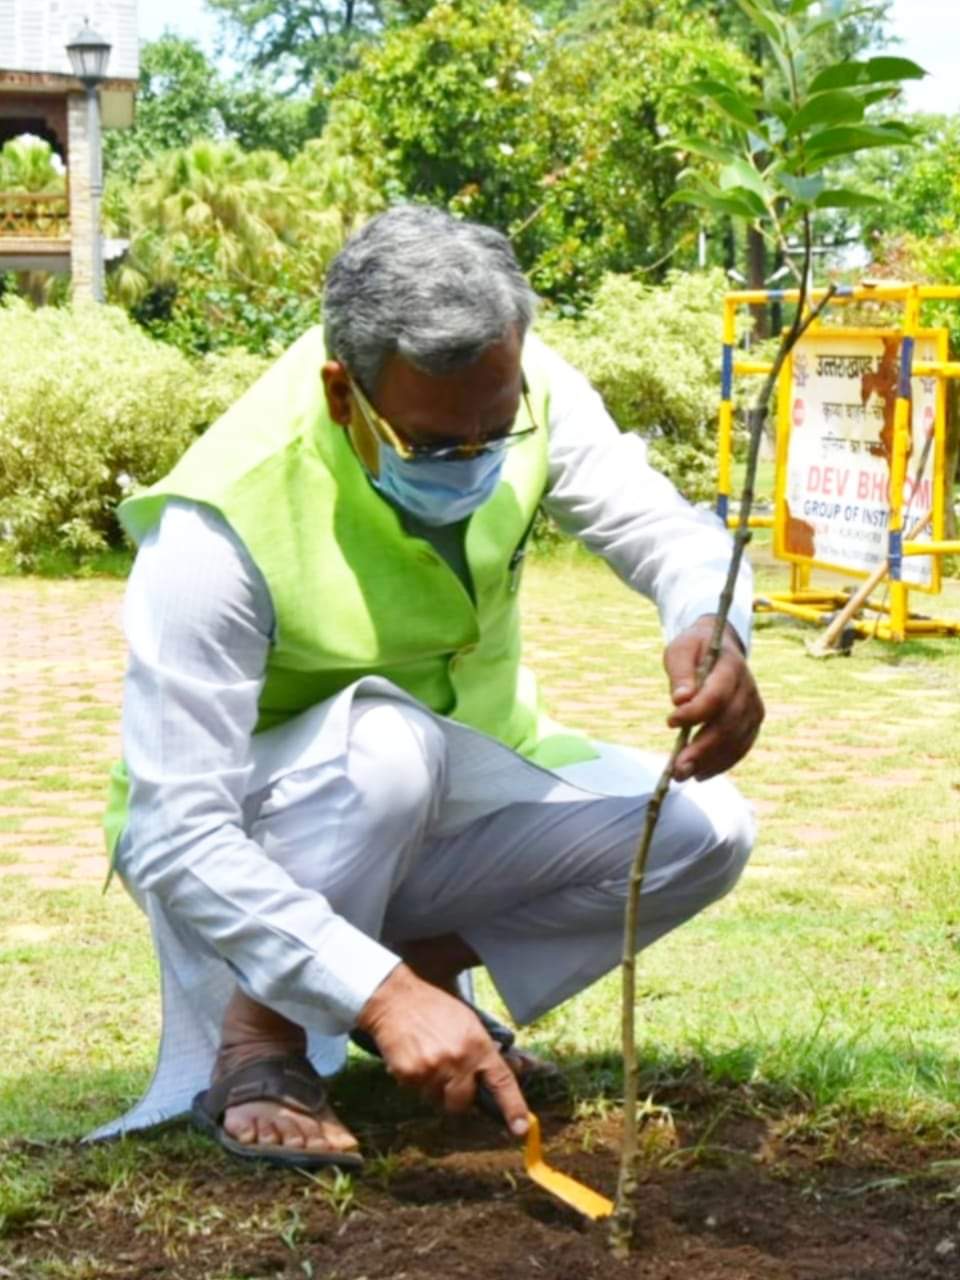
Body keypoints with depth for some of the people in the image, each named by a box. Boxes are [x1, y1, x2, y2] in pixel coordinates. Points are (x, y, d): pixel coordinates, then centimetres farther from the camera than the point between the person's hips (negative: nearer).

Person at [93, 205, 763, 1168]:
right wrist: (381, 996, -46)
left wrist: (712, 629, -40)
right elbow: (174, 837, -37)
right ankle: (257, 1040, -18)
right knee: (386, 739, -38)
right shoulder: (217, 530, -34)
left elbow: (663, 527, -15)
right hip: (236, 845, -5)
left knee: (704, 830, -15)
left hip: (454, 783, 6)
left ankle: (428, 962, 2)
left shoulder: (518, 391, -18)